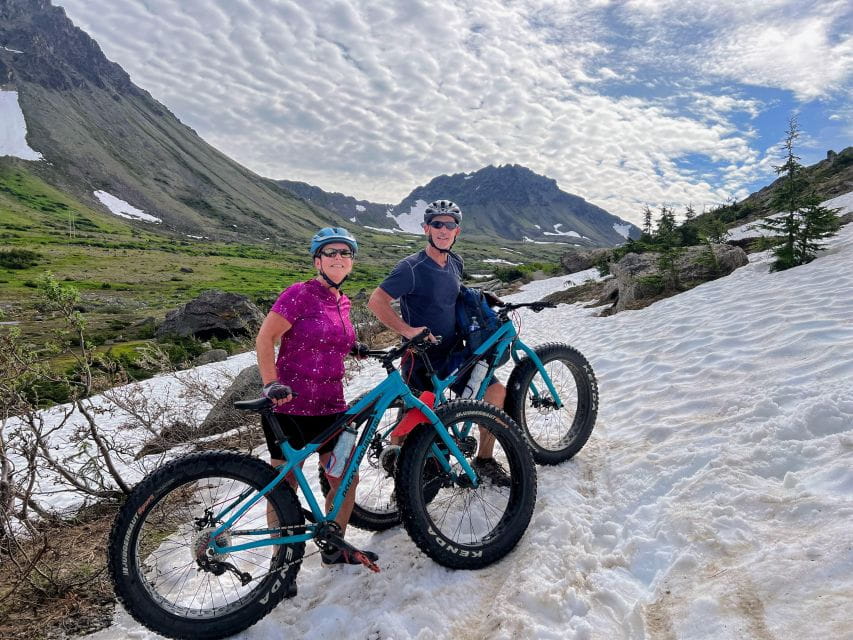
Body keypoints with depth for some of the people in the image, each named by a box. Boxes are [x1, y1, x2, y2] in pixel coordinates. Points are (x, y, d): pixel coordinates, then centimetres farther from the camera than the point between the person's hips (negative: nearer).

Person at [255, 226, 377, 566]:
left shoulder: (342, 302, 11)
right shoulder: (300, 293, -10)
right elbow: (264, 338, -14)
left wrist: (355, 347, 14)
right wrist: (272, 385, -23)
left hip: (329, 408, 7)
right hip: (289, 406, -7)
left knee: (347, 481, 10)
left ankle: (335, 548, 31)